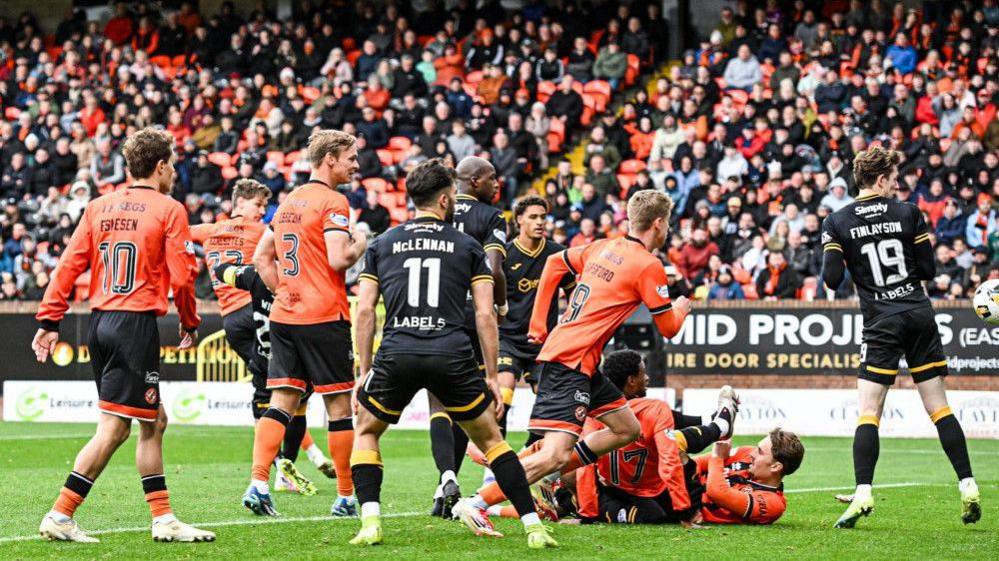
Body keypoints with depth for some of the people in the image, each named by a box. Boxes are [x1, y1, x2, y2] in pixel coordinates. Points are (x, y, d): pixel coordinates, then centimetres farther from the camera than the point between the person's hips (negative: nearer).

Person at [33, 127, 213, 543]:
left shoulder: (98, 208, 11)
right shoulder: (169, 210, -5)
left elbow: (68, 266, 6)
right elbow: (182, 277, -9)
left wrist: (49, 322, 7)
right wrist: (189, 324, 7)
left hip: (100, 322, 7)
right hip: (137, 324, -7)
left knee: (153, 422, 16)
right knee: (112, 429, -5)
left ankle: (163, 520, 17)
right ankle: (60, 517, -8)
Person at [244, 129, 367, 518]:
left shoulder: (289, 202, 15)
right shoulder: (332, 202, -10)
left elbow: (261, 257, 19)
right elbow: (339, 259, -19)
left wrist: (281, 292, 16)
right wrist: (360, 244, -1)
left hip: (284, 316, 7)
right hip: (324, 318, -7)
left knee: (281, 402, 3)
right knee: (339, 405, 2)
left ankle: (258, 484, -9)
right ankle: (346, 497, 6)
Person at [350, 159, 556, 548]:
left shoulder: (382, 244, 16)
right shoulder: (468, 246, 13)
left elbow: (365, 310, 10)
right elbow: (485, 315, 7)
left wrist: (365, 371, 15)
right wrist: (492, 377, 11)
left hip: (396, 355, 1)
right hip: (452, 355, -1)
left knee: (366, 432, 23)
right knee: (489, 439, 16)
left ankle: (370, 523, 4)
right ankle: (534, 526, 6)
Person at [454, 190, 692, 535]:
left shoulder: (603, 248, 13)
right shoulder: (648, 265, -10)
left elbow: (555, 263, 25)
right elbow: (668, 328, -2)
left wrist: (539, 323, 27)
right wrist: (682, 308, 21)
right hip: (571, 362, -9)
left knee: (628, 430, 17)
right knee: (555, 454, -17)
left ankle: (551, 472, 12)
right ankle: (478, 503, -22)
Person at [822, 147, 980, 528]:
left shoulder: (837, 222, 0)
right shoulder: (909, 213, 2)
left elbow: (832, 279, -6)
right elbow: (929, 270, 2)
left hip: (882, 323, -2)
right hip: (920, 317, 2)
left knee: (868, 413, -3)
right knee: (939, 408, 7)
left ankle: (863, 494, -18)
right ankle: (968, 487, 3)